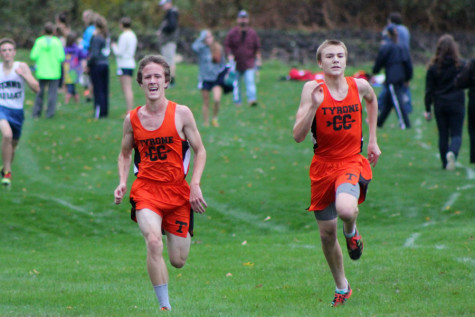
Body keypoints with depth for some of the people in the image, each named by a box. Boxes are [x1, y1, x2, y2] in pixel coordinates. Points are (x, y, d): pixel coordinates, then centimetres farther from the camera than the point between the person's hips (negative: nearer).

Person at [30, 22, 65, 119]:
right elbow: (61, 57, -11)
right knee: (52, 92, 4)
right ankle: (50, 113, 0)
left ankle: (36, 112, 14)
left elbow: (33, 56, -10)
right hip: (54, 72, -1)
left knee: (40, 92, 13)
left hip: (42, 71, 1)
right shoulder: (57, 42, -8)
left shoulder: (39, 41, -6)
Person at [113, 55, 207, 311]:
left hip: (178, 192, 0)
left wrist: (195, 184, -8)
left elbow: (200, 151, 5)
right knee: (153, 242, -27)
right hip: (145, 190, 0)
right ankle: (165, 306, -21)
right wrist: (122, 182, 2)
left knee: (178, 261, 6)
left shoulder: (181, 114, -3)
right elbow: (125, 154, 18)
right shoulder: (132, 119, 2)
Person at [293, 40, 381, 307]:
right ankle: (342, 287, 30)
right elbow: (298, 136, -16)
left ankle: (351, 232, 6)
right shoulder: (313, 89, -10)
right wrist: (313, 106, -30)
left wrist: (373, 140, 21)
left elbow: (372, 100, 24)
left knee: (345, 208, -33)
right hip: (323, 165, 1)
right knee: (327, 233, 8)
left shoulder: (359, 85, -3)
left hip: (352, 162, -1)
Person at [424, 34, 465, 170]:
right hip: (456, 103, -2)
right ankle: (452, 153, -28)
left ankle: (445, 163, 11)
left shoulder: (433, 66, -2)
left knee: (443, 135, 11)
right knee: (456, 135, 0)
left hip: (439, 104, 2)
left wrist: (427, 109, 6)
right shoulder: (460, 65, -6)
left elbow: (429, 89, 1)